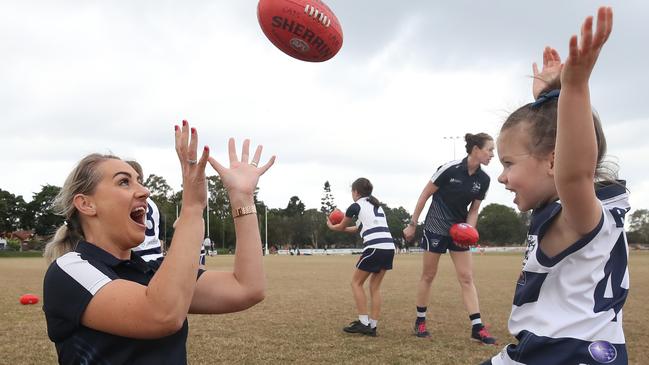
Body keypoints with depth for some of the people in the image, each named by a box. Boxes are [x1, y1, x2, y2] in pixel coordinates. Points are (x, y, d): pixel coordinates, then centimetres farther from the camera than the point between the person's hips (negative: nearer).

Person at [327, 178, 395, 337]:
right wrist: (343, 227, 47)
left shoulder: (356, 206, 5)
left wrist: (331, 226, 43)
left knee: (356, 282, 9)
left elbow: (341, 227, 21)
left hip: (374, 248, -7)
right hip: (389, 248, 7)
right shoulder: (376, 205, 25)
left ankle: (363, 323, 4)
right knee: (375, 286, 14)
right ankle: (372, 326, 11)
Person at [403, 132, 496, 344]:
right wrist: (412, 224, -7)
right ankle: (420, 321, 18)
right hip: (436, 227, -5)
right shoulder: (450, 169, -19)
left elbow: (474, 210, 6)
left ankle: (477, 328, 1)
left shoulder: (483, 180, -3)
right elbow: (425, 194, -10)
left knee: (467, 278, 0)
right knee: (428, 275, 4)